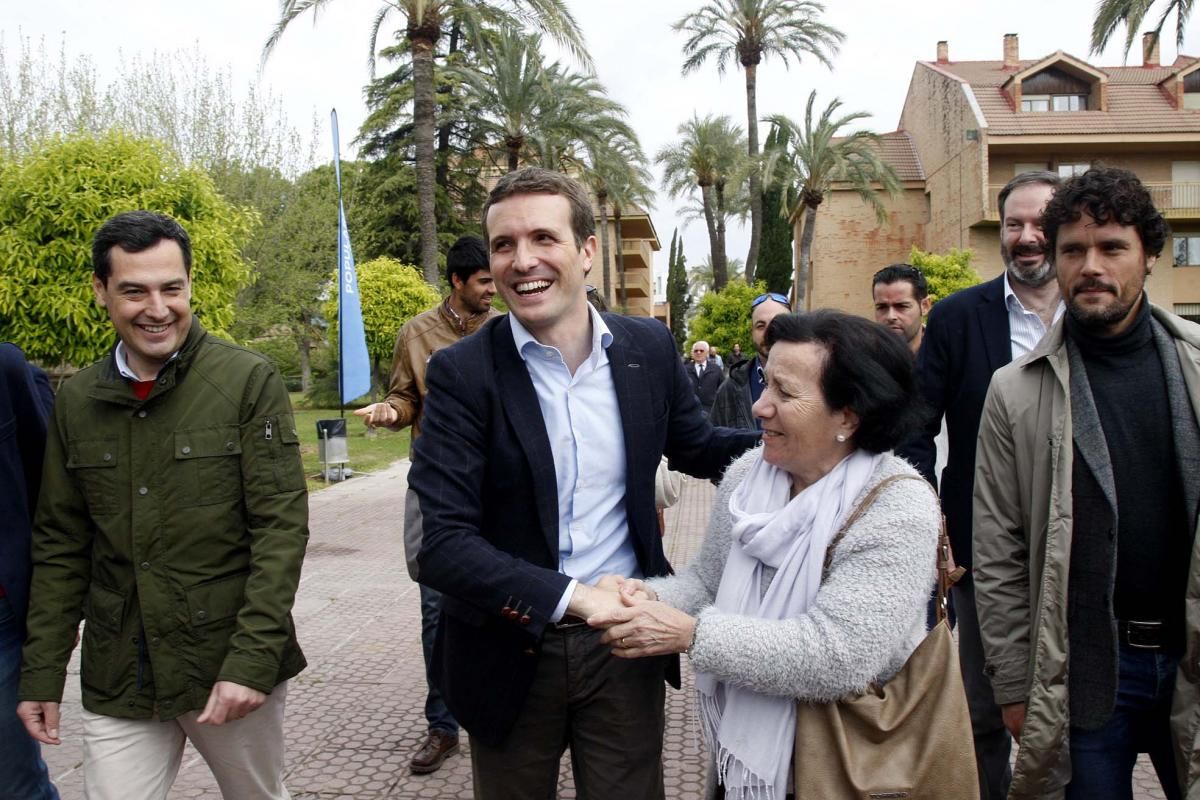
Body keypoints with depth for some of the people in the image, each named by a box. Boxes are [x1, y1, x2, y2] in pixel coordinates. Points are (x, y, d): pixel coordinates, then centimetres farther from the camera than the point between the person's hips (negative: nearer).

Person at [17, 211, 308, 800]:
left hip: (233, 666, -2)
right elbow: (60, 546, 9)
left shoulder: (249, 381, -9)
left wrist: (253, 659, -17)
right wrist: (41, 674, 7)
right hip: (116, 680, 3)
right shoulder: (76, 400, 4)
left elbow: (282, 526, -11)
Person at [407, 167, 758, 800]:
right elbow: (443, 545, -19)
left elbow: (698, 450, 13)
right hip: (510, 649, -1)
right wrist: (574, 597, -27)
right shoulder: (462, 373, -13)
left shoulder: (649, 348, -3)